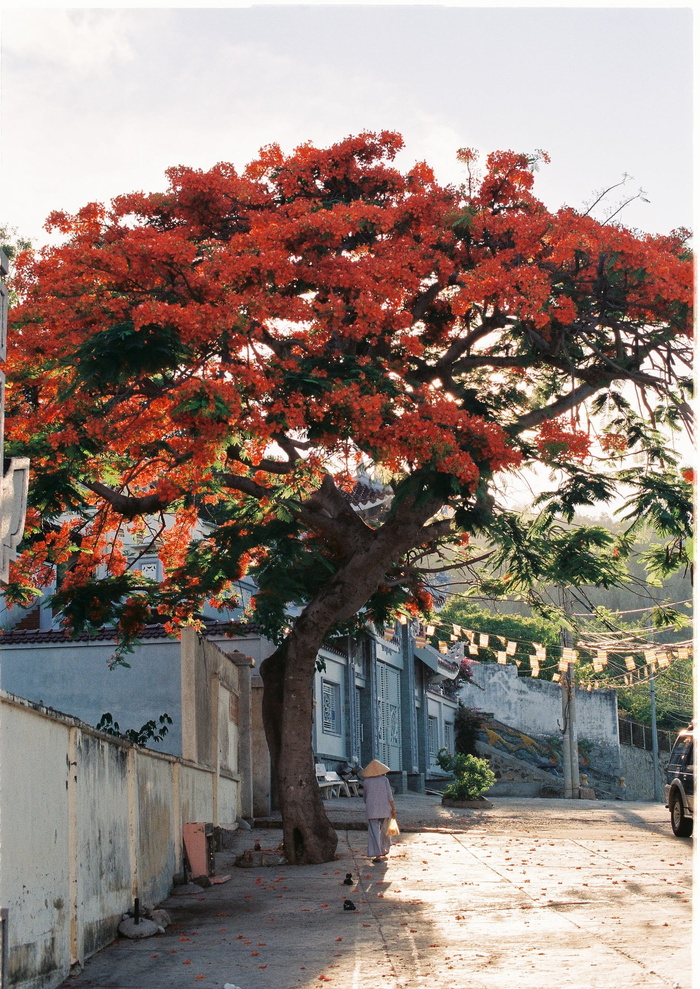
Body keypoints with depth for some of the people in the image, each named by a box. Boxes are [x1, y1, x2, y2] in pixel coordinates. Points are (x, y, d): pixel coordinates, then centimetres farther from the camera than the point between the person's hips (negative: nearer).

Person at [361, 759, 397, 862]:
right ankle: (384, 850, 36)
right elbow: (389, 795, -5)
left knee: (374, 832, -5)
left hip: (372, 810, -2)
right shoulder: (384, 780, 1)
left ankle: (377, 855, -16)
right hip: (385, 810, 2)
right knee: (384, 831, 21)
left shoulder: (366, 781, 2)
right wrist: (393, 809, -3)